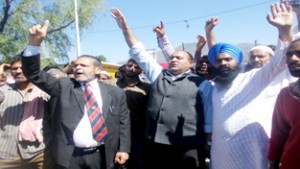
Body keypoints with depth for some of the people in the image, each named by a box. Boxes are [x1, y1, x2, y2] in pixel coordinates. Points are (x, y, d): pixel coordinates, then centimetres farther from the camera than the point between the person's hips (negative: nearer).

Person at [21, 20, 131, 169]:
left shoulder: (115, 93, 4)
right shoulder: (63, 86, 4)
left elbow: (123, 122, 6)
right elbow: (34, 74, -2)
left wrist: (124, 149, -1)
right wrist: (34, 44, -16)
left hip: (102, 156, 0)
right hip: (70, 157, 0)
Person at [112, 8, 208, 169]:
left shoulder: (199, 82, 3)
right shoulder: (158, 75, 12)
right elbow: (138, 52, 11)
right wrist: (125, 28, 6)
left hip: (188, 149, -3)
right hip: (156, 145, 4)